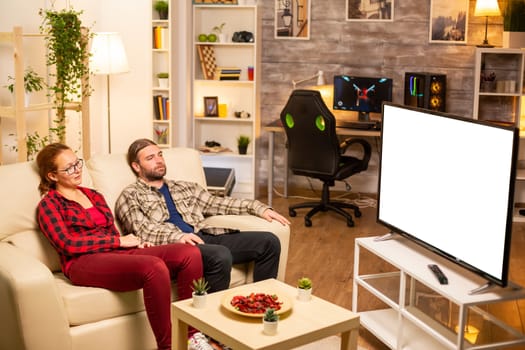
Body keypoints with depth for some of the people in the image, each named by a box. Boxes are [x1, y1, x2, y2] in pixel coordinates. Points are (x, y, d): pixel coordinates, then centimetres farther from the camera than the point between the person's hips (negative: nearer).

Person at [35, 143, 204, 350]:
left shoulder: (94, 195, 26)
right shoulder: (49, 204, 6)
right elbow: (68, 244, -8)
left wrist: (134, 242, 2)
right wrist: (119, 241, -7)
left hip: (118, 254, 7)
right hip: (84, 263, -6)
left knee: (190, 253, -19)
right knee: (154, 267, -36)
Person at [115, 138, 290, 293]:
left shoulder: (184, 187, 27)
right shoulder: (130, 196, 8)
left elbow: (218, 203, 22)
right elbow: (143, 231, -7)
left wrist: (260, 208, 11)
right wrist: (177, 236, -26)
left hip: (206, 238, 7)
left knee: (268, 241, -9)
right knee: (220, 256, -37)